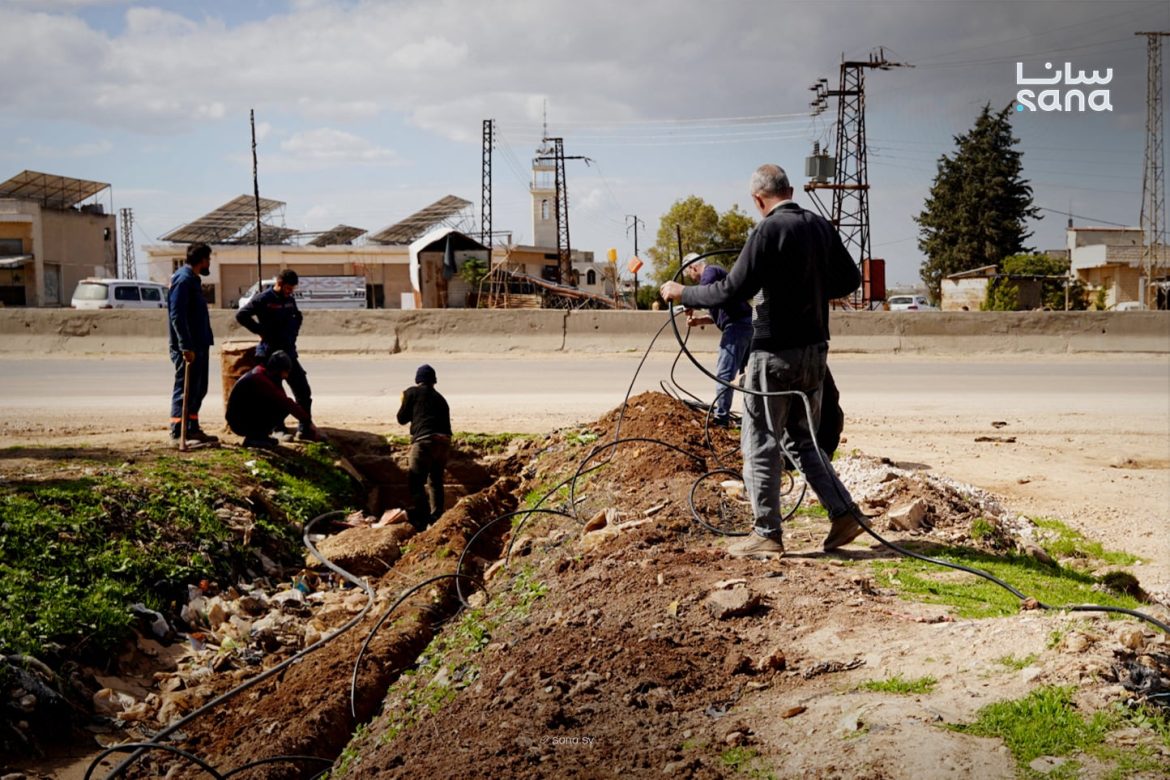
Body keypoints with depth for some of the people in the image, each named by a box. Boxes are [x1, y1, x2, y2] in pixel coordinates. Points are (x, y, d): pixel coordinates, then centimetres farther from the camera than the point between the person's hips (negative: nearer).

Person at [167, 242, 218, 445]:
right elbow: (177, 316, -22)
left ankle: (192, 429, 21)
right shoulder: (183, 280, -15)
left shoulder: (192, 279, 17)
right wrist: (186, 347, -26)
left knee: (198, 389, 14)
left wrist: (205, 342, 19)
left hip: (198, 345, 10)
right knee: (185, 389, -6)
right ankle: (178, 433, -2)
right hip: (188, 348, -10)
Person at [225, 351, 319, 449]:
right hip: (239, 423, -9)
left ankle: (259, 436, 6)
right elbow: (285, 402, -26)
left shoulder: (262, 374, 7)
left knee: (284, 405, 3)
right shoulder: (259, 378, -23)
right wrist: (308, 422, -25)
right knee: (284, 407, -19)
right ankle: (253, 437, -12)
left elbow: (283, 400, 11)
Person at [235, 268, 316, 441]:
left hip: (289, 352, 6)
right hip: (270, 353, -6)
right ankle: (279, 429, 10)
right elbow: (241, 315, -14)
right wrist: (261, 331, -14)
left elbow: (298, 317, 29)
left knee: (303, 391, 4)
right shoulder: (263, 299, -10)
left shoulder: (290, 300, 10)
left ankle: (305, 428, 12)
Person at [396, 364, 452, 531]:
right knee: (436, 481, 18)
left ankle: (421, 519, -19)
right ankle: (436, 518, 17)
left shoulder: (412, 392, 8)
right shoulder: (440, 398, 24)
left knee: (416, 481, -7)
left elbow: (402, 419, 12)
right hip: (444, 442, 6)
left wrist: (404, 402, 30)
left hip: (424, 441, -6)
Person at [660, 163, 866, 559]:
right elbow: (850, 278, 15)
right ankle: (845, 514, 14)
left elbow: (732, 291, -18)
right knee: (805, 439, 19)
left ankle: (767, 534, 9)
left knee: (761, 443, 4)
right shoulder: (820, 226, 7)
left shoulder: (768, 231, -15)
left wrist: (683, 294, -5)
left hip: (775, 352, -7)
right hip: (815, 349, 7)